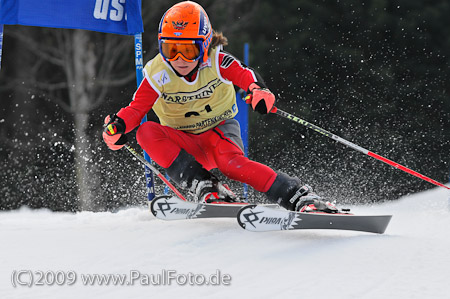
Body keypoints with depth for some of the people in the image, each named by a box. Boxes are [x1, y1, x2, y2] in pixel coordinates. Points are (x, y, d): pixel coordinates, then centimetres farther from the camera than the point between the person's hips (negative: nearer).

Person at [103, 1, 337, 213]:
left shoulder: (216, 62, -15)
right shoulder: (157, 75, -11)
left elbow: (244, 75, -30)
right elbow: (137, 108, -15)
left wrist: (258, 90, -54)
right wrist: (119, 125, -37)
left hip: (220, 129, -2)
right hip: (183, 143, 3)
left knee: (230, 162, -37)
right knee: (146, 132, -27)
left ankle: (300, 197, -37)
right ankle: (204, 188, -32)